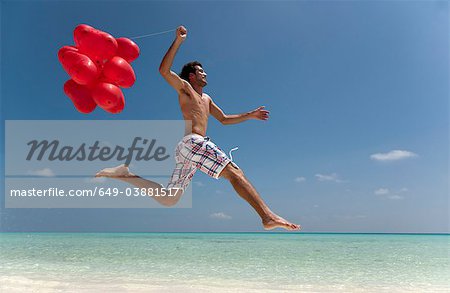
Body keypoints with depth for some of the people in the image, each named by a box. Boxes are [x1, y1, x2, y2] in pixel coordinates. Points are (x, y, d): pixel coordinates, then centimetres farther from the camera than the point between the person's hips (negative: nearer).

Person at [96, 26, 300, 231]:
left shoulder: (206, 99, 34)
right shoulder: (185, 88, 10)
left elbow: (224, 119, 34)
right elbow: (164, 70, -7)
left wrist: (250, 115, 26)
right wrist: (178, 41, -10)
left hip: (184, 151, 9)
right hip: (191, 142, -9)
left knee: (168, 200, 8)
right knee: (234, 172, -21)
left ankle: (125, 174, 12)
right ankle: (268, 217, -30)